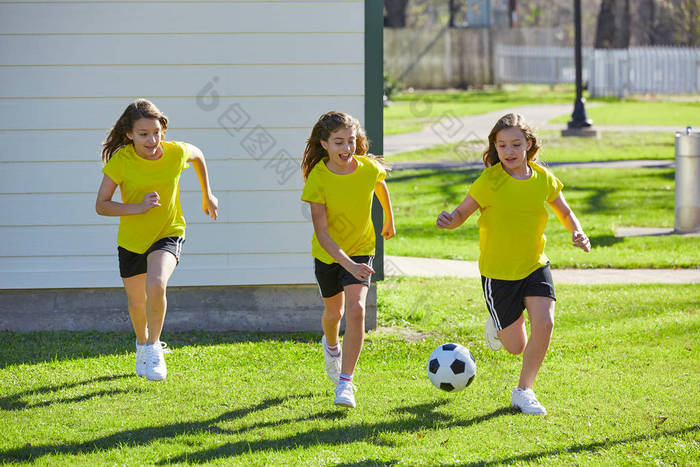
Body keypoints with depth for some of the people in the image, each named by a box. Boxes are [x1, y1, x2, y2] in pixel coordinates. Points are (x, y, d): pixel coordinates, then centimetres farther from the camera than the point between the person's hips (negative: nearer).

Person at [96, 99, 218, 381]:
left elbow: (198, 156, 9)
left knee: (156, 285, -29)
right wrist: (138, 207, -29)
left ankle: (154, 346, -7)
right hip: (131, 239, 1)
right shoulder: (121, 161, -20)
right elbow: (101, 205, -16)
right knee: (137, 303, 16)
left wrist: (207, 196, 17)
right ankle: (142, 344, 49)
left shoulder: (176, 153, -16)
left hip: (168, 234, -1)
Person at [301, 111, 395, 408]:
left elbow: (380, 187, 8)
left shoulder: (369, 168, -20)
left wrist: (389, 219, 23)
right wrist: (349, 265, -39)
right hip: (328, 253, 0)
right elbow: (322, 234, -28)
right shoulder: (318, 178, -25)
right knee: (334, 310, 19)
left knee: (356, 309, -19)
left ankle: (345, 383, -13)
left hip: (361, 249, 0)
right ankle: (331, 346, 56)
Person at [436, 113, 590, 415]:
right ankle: (498, 325, 43)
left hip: (535, 266, 2)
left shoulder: (543, 179, -3)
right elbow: (463, 212, -9)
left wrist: (577, 232, -8)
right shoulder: (489, 181, -14)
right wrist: (449, 220, -33)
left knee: (544, 323, -20)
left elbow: (564, 212, 12)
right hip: (498, 273, -2)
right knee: (516, 347, 4)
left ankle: (523, 391, 0)